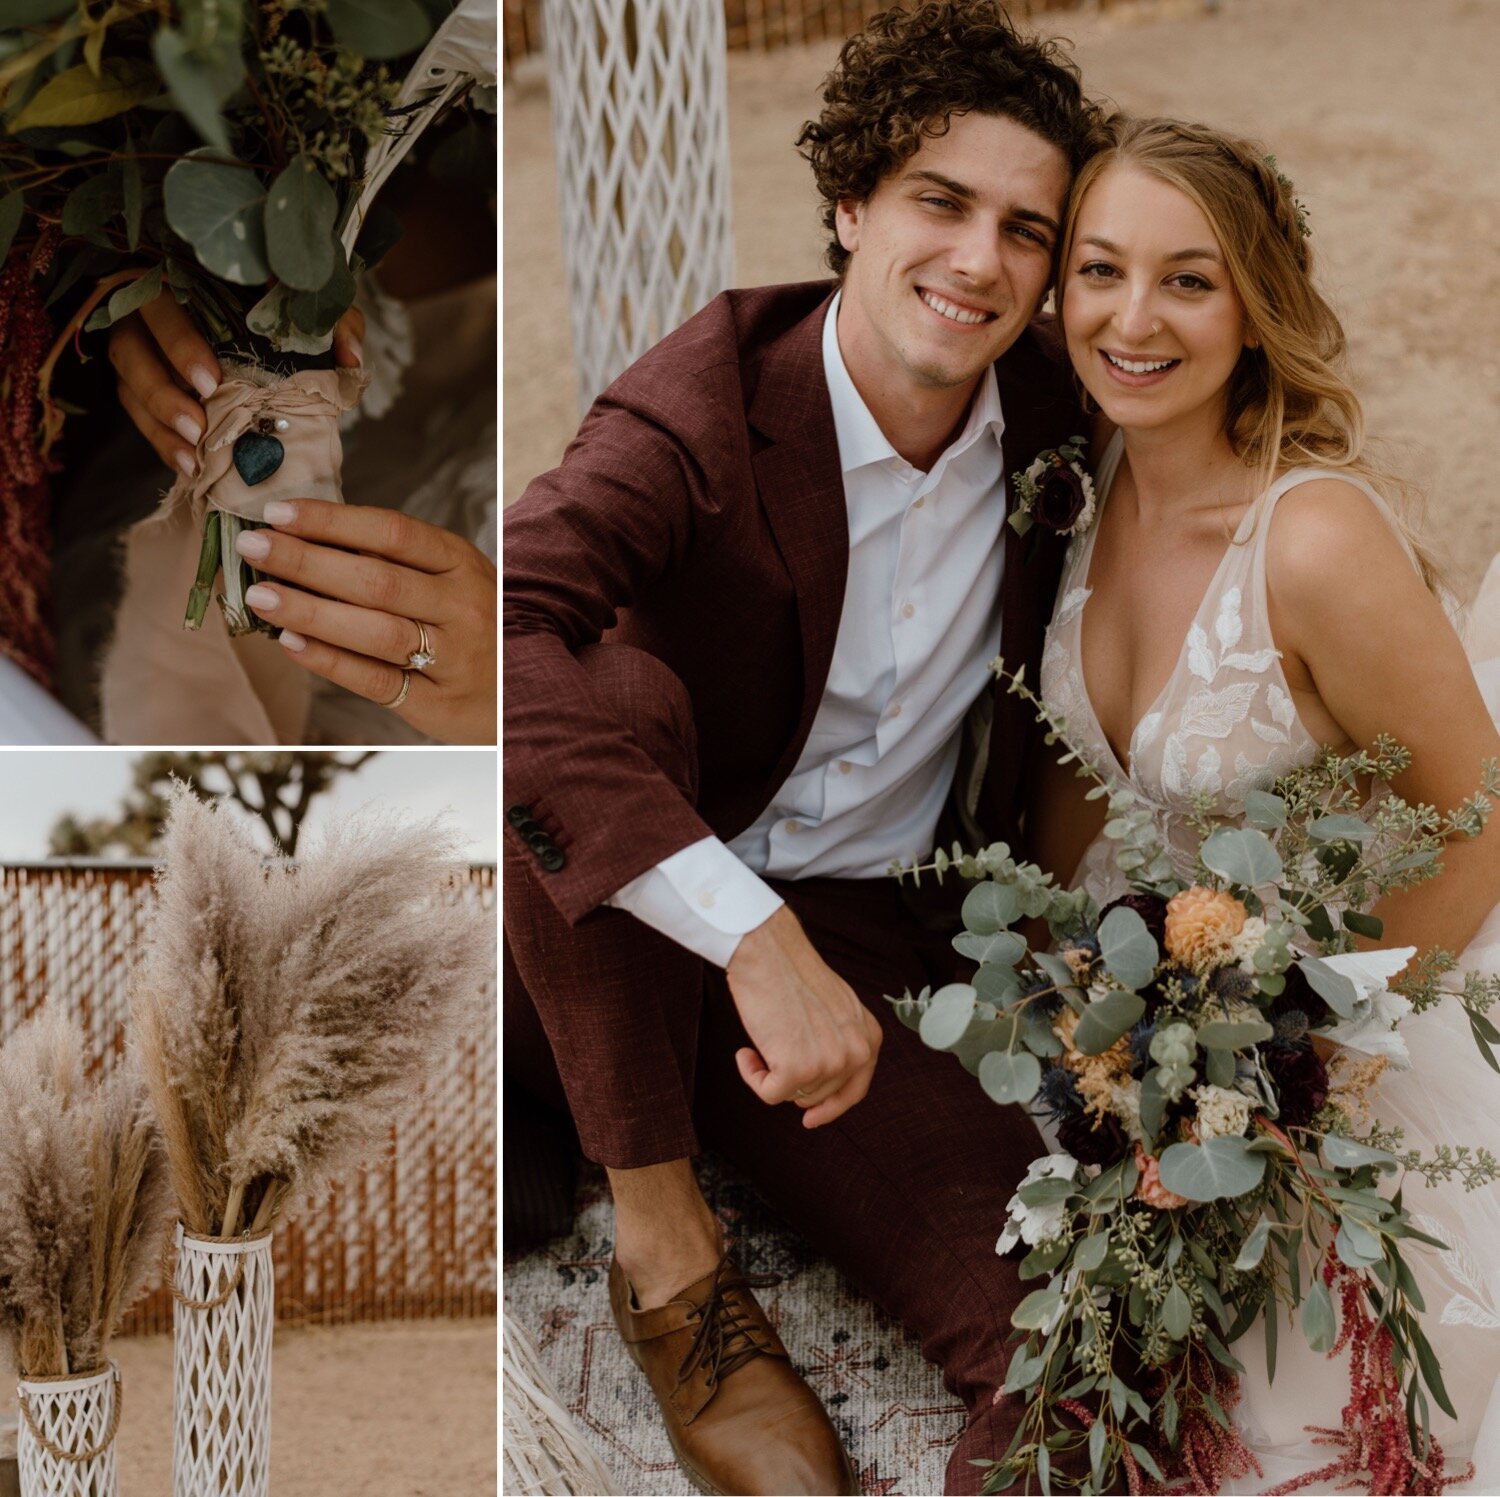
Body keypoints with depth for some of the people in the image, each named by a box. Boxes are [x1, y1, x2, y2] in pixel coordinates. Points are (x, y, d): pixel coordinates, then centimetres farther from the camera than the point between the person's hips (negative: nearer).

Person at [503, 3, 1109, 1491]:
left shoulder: (1048, 414, -2)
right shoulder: (711, 396, -18)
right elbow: (492, 629, -38)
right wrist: (753, 936, -45)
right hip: (618, 936, 0)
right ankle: (664, 1246, -23)